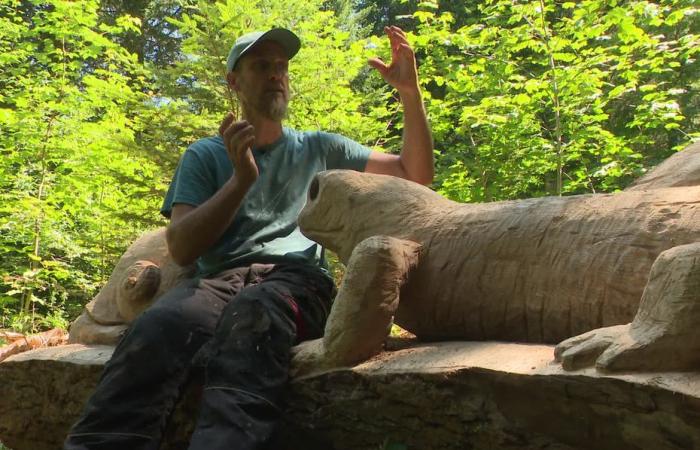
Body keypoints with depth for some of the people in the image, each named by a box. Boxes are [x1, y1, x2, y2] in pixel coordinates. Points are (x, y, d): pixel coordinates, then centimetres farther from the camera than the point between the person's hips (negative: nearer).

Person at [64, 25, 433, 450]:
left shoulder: (320, 148, 24)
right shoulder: (205, 155, 20)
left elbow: (417, 174, 22)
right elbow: (182, 248, 6)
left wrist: (411, 92, 8)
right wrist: (242, 178, -7)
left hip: (298, 279, 0)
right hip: (221, 279, 1)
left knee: (251, 315, -40)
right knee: (158, 326, -37)